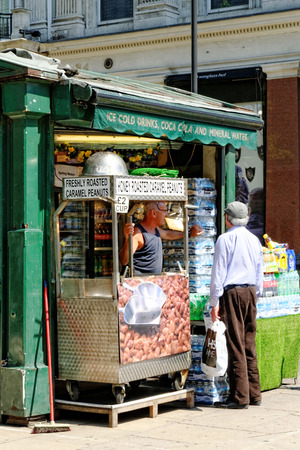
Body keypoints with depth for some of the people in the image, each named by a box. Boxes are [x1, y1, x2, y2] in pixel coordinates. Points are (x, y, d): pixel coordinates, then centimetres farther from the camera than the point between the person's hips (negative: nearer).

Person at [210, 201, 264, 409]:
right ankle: (254, 393, 13)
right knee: (250, 345, 10)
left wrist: (215, 302, -7)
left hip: (232, 293, -6)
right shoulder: (255, 240, 12)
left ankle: (240, 397, -4)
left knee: (236, 346, -5)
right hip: (250, 292, 6)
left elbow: (218, 272, -9)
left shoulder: (225, 239, -6)